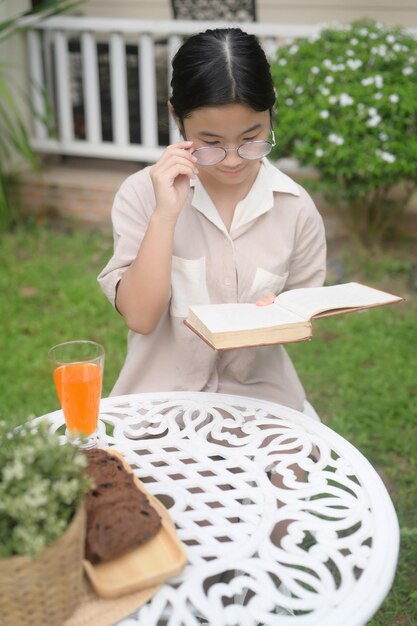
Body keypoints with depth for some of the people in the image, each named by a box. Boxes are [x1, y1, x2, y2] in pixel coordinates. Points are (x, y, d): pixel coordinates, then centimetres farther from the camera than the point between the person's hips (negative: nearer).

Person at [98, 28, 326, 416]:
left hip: (259, 395, 1)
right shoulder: (142, 193, -6)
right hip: (162, 393, -1)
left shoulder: (296, 208, -3)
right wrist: (165, 214, -21)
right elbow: (140, 317, -12)